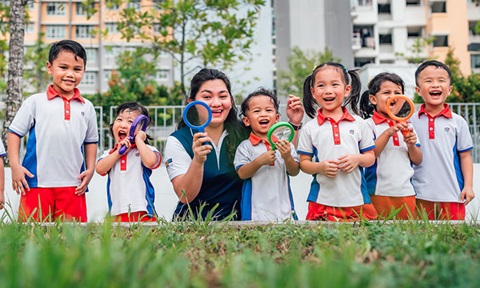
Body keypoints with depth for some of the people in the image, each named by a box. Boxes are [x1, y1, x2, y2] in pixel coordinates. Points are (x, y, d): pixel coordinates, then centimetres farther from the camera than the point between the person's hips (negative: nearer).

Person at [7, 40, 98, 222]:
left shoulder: (87, 108, 10)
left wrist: (90, 169, 7)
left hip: (73, 185, 2)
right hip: (37, 183, -2)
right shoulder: (35, 102, 2)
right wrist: (15, 165, -6)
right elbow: (14, 133, 4)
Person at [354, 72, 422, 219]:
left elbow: (417, 161, 12)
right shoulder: (369, 124, -5)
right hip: (379, 193, -5)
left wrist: (411, 145, -8)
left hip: (406, 192, 5)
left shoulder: (406, 125, 11)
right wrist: (388, 133, -19)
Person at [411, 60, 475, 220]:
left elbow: (465, 157, 5)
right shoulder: (411, 121, 1)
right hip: (420, 194, 0)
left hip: (451, 194, 0)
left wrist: (468, 186, 1)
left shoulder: (457, 122, 2)